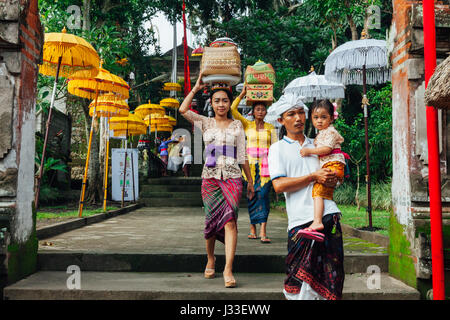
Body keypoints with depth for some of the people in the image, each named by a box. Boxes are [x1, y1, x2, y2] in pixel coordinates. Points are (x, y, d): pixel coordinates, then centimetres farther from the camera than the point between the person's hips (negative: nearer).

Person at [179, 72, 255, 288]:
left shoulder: (237, 126, 9)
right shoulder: (205, 123, 9)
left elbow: (242, 156, 11)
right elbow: (183, 110, -6)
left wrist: (250, 181, 11)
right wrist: (196, 88, 1)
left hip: (233, 178, -1)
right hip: (210, 178, 1)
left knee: (230, 221, -12)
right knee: (212, 220, 3)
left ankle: (228, 270, -13)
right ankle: (210, 260, 26)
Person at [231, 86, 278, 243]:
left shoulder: (271, 128, 9)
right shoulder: (247, 125, 7)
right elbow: (233, 109, -2)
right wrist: (243, 93, 0)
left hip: (266, 165, 0)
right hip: (250, 164, 1)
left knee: (264, 194, -10)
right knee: (252, 195, 2)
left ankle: (263, 232, -13)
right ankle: (252, 229, 13)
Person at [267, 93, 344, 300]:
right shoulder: (278, 149, 6)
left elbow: (332, 171, 29)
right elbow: (279, 185, -6)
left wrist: (333, 179, 4)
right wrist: (313, 177, -8)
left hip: (328, 213, 4)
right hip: (301, 218, -4)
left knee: (332, 272, 2)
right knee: (301, 275, -3)